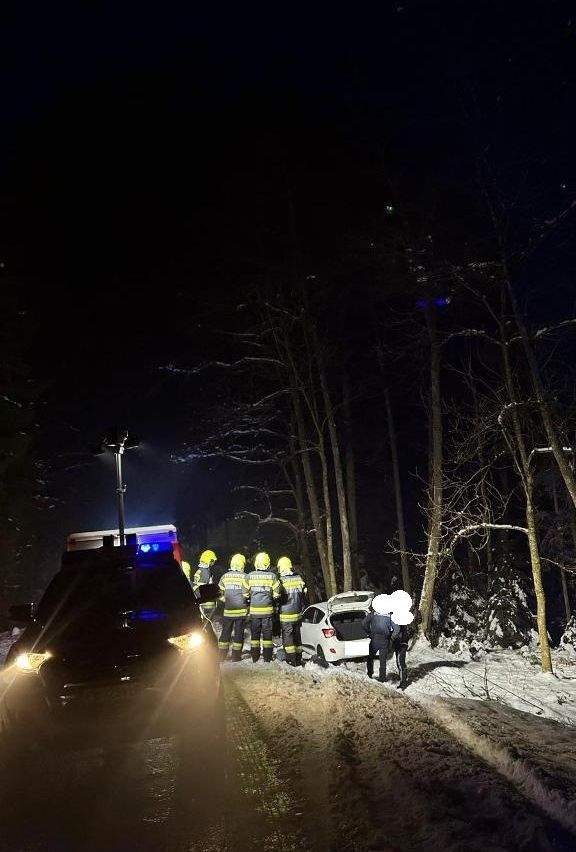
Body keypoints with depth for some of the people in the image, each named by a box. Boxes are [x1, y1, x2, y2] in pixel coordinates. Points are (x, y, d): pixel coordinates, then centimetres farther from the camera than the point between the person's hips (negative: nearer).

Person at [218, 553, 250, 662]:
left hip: (227, 610, 3)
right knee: (239, 632, 6)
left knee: (225, 632, 11)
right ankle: (236, 656, 9)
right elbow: (247, 593, -10)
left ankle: (222, 656, 13)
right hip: (241, 610, -2)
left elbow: (220, 593, 4)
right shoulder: (244, 577, -9)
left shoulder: (224, 577, 0)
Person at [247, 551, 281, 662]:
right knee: (267, 635, 7)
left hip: (254, 610, 1)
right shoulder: (272, 576, -6)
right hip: (268, 610, -1)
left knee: (254, 635, 10)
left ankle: (255, 659, 12)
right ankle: (267, 659, 8)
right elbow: (276, 594, -4)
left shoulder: (250, 576, -4)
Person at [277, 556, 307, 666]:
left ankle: (292, 660, 0)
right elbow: (304, 593, 9)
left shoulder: (281, 581, -15)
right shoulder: (299, 578, 1)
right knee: (297, 636, 16)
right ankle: (299, 659, 20)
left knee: (287, 637, 2)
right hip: (298, 613, 6)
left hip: (286, 615, -6)